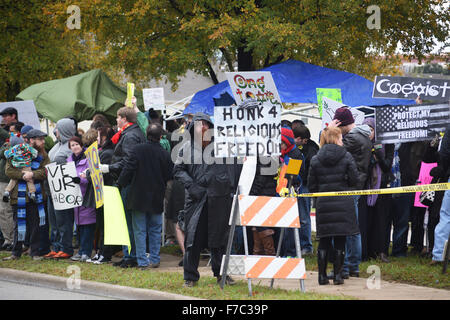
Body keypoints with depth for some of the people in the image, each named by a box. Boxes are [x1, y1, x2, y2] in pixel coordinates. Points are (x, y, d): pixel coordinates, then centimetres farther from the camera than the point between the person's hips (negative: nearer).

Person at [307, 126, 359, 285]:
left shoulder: (315, 160, 1)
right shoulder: (346, 157, -4)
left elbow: (311, 186, 2)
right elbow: (354, 181, -4)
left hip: (323, 205, 2)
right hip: (343, 205, -2)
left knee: (324, 241, 8)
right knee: (340, 241, 5)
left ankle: (322, 276, 7)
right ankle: (337, 275, 5)